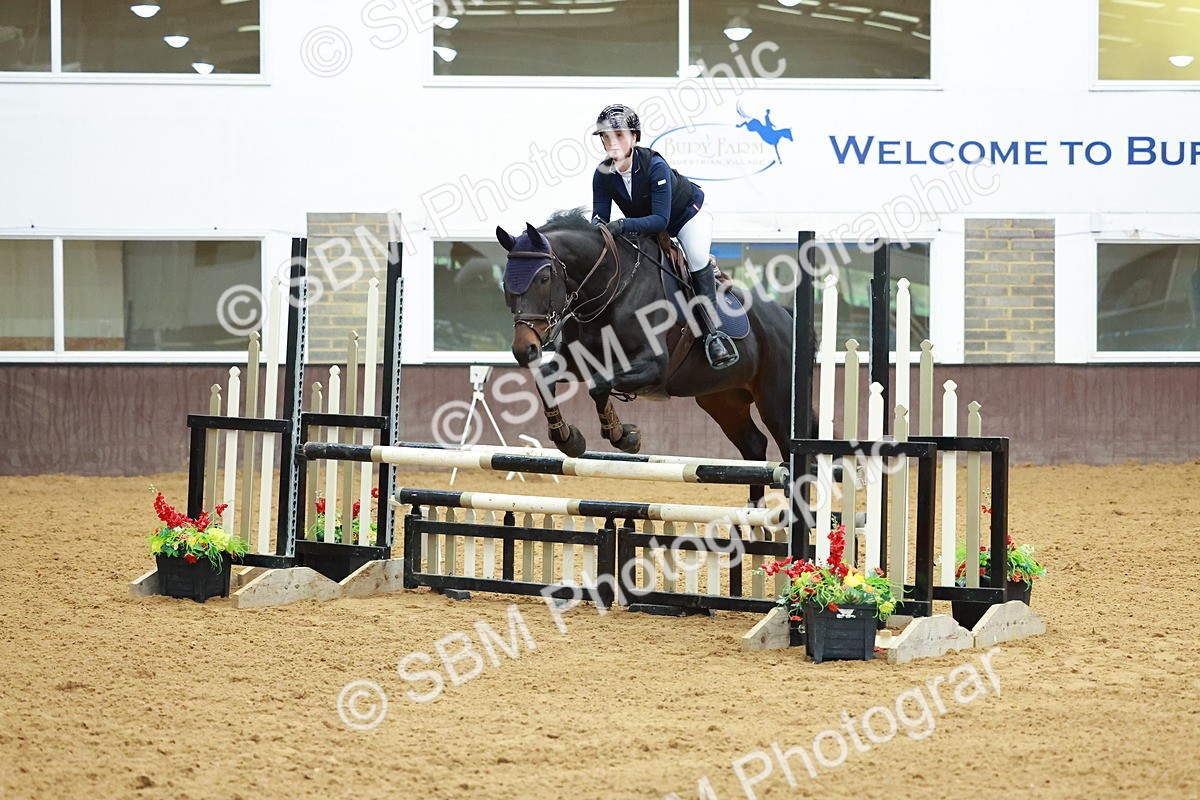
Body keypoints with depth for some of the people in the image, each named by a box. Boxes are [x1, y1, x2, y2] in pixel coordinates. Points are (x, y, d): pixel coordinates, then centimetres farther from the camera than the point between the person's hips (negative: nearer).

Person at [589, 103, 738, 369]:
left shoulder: (655, 165, -35)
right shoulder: (603, 174, -19)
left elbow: (660, 219, -38)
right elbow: (600, 217, -16)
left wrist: (623, 225, -52)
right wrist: (598, 226, -42)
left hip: (687, 215, -6)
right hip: (645, 226, 7)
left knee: (698, 257, -30)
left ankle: (713, 331, -25)